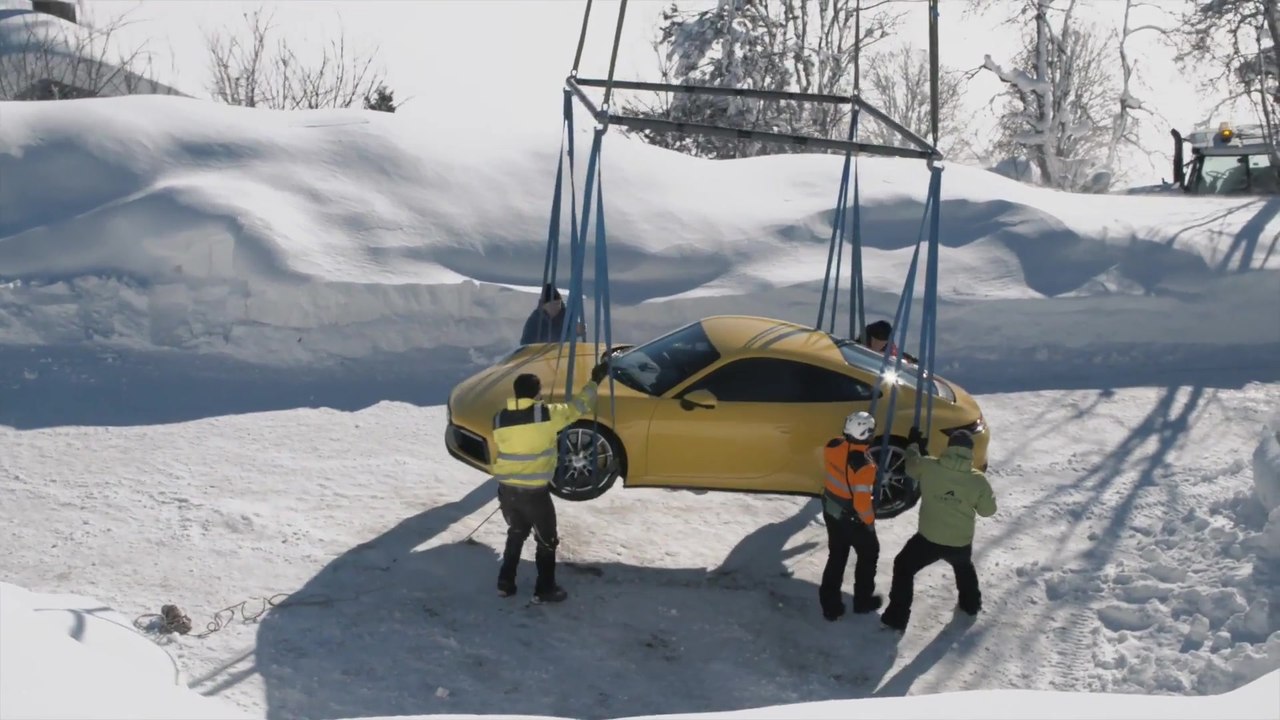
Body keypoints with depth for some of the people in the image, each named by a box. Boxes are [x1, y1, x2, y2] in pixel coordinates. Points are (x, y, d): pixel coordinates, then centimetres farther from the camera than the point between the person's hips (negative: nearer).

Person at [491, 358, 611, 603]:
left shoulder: (500, 418, 1)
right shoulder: (546, 414, -13)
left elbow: (497, 453, 11)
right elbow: (577, 407, -1)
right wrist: (595, 380, 12)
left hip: (506, 489, 5)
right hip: (534, 491, -5)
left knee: (515, 535, 26)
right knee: (547, 541, 14)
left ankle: (505, 583, 28)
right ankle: (545, 590, 19)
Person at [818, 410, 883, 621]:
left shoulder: (833, 446, -15)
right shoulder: (864, 465, -35)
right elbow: (862, 502, -30)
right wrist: (869, 521, -13)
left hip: (831, 511, 6)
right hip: (852, 519, -6)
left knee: (836, 556, 21)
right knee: (869, 554, 21)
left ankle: (830, 605, 27)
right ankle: (863, 600, 35)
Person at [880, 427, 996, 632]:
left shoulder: (928, 467, -14)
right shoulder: (977, 479, -12)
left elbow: (912, 466, 8)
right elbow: (988, 510, 0)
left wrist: (913, 445, 26)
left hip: (929, 539, -2)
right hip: (961, 542, 2)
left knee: (903, 567, 19)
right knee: (964, 567, 36)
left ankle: (897, 616, 14)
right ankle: (971, 603, 53)